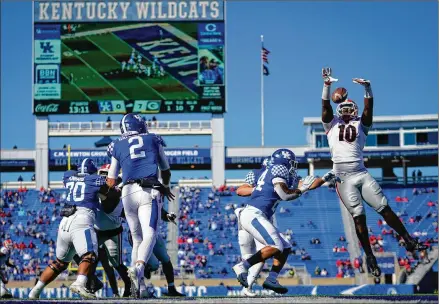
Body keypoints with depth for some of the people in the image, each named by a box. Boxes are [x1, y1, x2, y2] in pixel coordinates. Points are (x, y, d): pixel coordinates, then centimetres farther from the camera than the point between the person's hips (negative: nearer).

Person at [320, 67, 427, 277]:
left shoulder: (360, 125, 15)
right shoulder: (332, 124, 14)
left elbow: (369, 107, 1)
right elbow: (325, 105, 2)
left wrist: (367, 88, -14)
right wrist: (327, 85, -13)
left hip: (361, 174, 1)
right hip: (343, 178, -1)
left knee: (384, 208, -5)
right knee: (358, 215, -8)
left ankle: (408, 241, 1)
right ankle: (369, 256, -3)